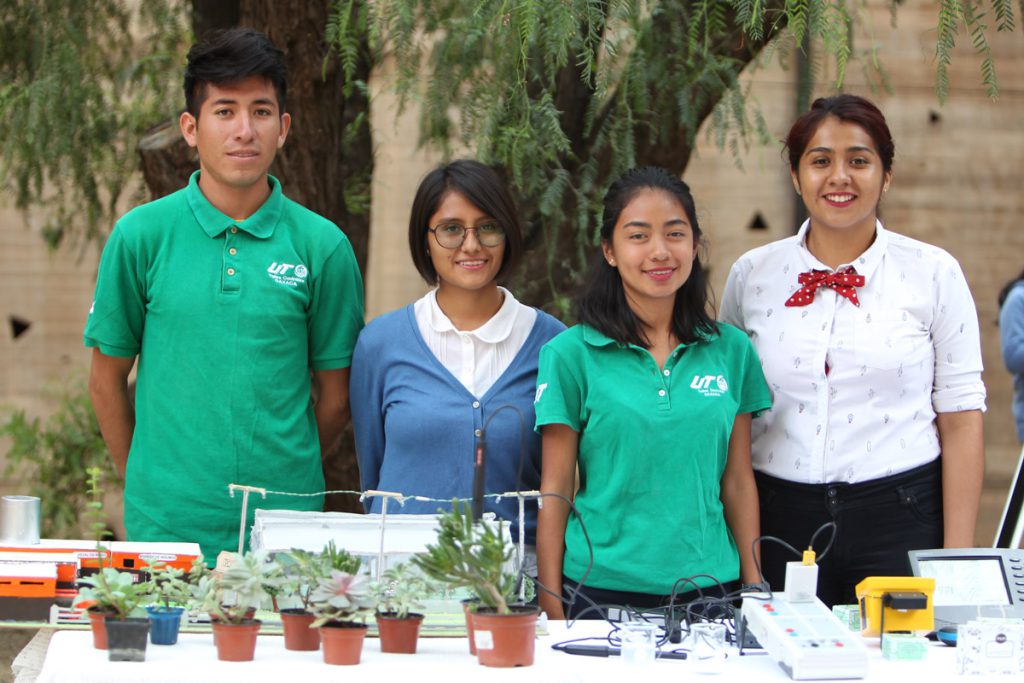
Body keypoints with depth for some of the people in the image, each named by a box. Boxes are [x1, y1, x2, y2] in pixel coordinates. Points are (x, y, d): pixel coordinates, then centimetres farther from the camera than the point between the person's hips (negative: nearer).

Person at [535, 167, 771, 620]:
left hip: (709, 585, 3)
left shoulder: (731, 351, 7)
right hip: (602, 590, -3)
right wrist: (551, 607, -5)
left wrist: (755, 589, 6)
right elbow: (554, 491, -2)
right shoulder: (571, 354, -2)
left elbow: (738, 480, 10)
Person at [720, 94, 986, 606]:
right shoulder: (752, 275, 6)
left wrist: (958, 559, -6)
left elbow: (961, 419, -1)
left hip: (901, 523, -1)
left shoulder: (933, 273, 0)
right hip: (781, 520, 2)